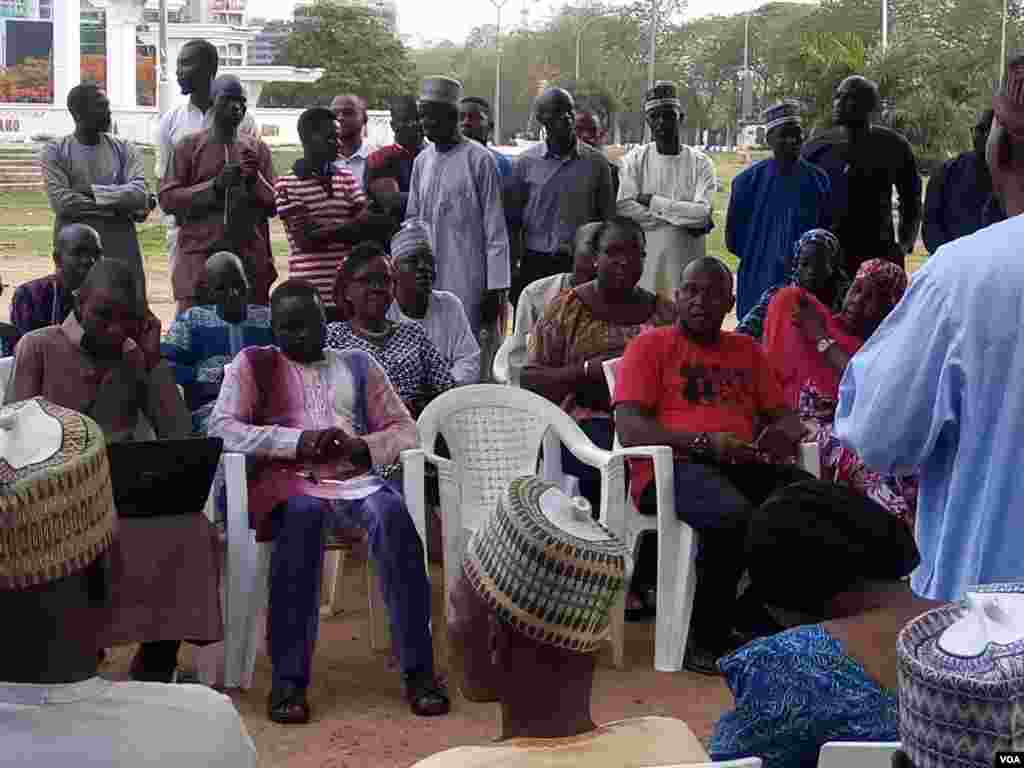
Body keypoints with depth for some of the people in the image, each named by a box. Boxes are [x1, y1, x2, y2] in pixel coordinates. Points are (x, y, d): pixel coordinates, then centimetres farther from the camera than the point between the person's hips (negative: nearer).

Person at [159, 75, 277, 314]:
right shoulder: (189, 146, 6)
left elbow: (273, 205, 13)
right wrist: (214, 186, -13)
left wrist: (254, 179, -7)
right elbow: (167, 198, -2)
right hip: (199, 256, -2)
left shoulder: (258, 149, 14)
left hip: (250, 258, 2)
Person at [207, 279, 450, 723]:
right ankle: (289, 677, -36)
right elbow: (221, 429, 2)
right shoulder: (254, 363, 16)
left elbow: (405, 429, 17)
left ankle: (417, 668, -30)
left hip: (352, 478, 2)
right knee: (303, 515, -38)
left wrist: (365, 447, -6)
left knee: (392, 514, -32)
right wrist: (296, 441, -10)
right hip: (287, 480, -2)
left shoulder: (357, 364, 23)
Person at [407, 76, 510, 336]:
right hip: (424, 281, 6)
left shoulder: (479, 160, -6)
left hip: (466, 284, -5)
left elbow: (495, 230, -6)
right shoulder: (421, 161, 12)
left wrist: (495, 288, -8)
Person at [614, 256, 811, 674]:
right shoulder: (650, 345, 11)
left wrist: (783, 433, -1)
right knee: (733, 515, -37)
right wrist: (705, 442, -15)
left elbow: (787, 417, 26)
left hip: (746, 465, 5)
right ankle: (706, 638, -18)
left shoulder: (747, 350, 27)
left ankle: (751, 617, -9)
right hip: (673, 467, -5)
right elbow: (629, 428, -2)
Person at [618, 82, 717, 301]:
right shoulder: (635, 160, 6)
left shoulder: (700, 163, 5)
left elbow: (702, 213, -9)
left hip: (687, 267, 0)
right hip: (644, 264, 0)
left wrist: (652, 201, -8)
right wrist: (681, 217, -9)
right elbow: (624, 207, -9)